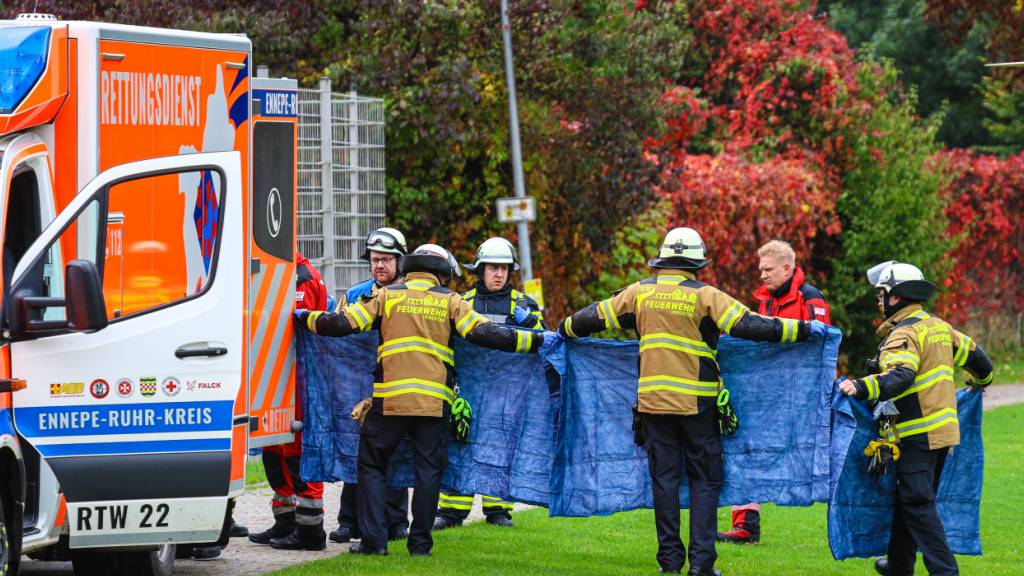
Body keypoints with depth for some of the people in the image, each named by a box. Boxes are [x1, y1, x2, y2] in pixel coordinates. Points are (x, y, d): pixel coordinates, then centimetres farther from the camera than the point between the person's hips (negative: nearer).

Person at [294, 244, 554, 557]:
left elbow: (344, 323, 7)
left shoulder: (387, 296, 11)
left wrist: (305, 318, 23)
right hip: (435, 399, 0)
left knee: (372, 465, 10)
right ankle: (420, 542, 9)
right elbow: (484, 332, 0)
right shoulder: (450, 301, 9)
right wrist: (536, 341, 4)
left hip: (390, 398, 0)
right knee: (428, 470, 10)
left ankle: (373, 539, 2)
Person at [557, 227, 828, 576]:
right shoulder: (704, 296, -7)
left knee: (664, 478, 9)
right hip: (697, 403, -3)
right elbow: (750, 326, -12)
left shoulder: (640, 293, 3)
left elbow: (595, 318, 13)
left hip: (653, 401, 3)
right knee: (705, 480, 5)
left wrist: (562, 331, 32)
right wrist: (804, 330, -7)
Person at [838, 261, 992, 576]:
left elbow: (900, 376, -32)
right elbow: (973, 353, 25)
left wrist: (862, 387, -45)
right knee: (907, 498, 19)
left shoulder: (903, 334, -15)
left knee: (917, 504, -9)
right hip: (943, 429, 9)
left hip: (917, 433, -9)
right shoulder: (938, 327, 13)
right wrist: (982, 380, 46)